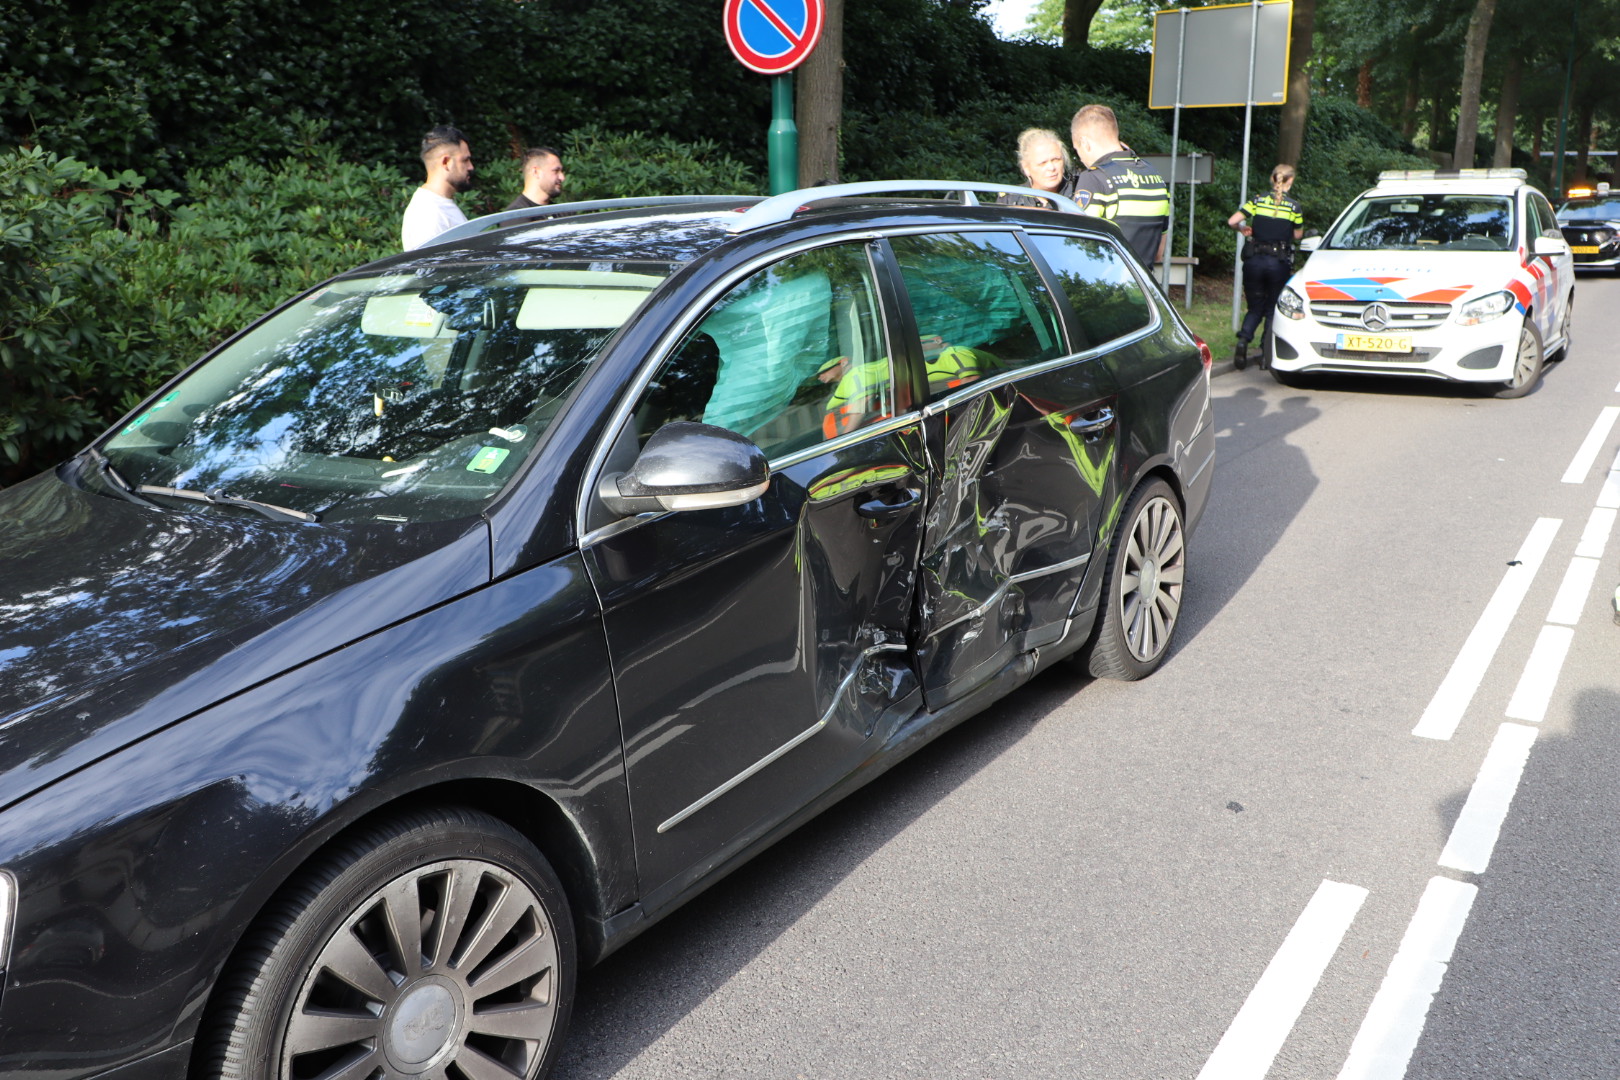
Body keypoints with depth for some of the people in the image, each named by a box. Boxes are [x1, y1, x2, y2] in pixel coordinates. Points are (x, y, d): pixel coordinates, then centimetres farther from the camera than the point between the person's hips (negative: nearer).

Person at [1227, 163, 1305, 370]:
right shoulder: (1294, 206, -1)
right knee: (1272, 309, 12)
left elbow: (1232, 221, -6)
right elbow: (1298, 234, 9)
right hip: (1279, 262, -1)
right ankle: (1266, 351, 3)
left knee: (1255, 308, 13)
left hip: (1254, 260, 1)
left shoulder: (1258, 201, 1)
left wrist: (1243, 229, 14)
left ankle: (1243, 340, -13)